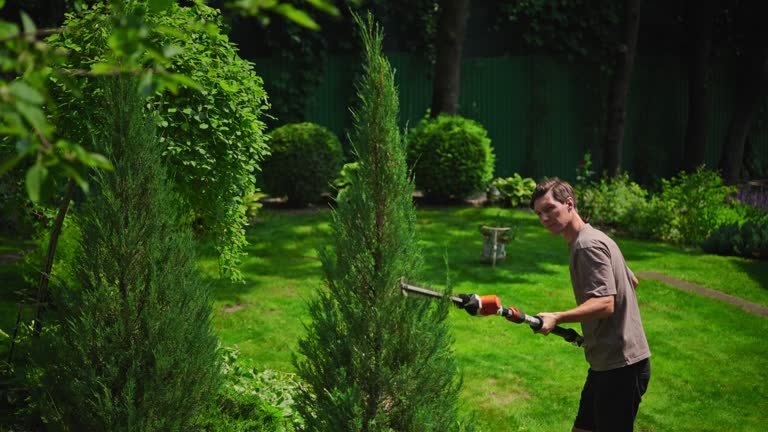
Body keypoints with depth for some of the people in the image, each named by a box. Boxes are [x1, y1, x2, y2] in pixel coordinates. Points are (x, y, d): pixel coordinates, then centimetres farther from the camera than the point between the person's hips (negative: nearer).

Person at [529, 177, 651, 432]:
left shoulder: (587, 245, -17)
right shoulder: (595, 238, 16)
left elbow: (605, 304, -26)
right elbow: (632, 281, 27)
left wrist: (557, 318, -37)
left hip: (621, 366, -10)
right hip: (607, 362, 10)